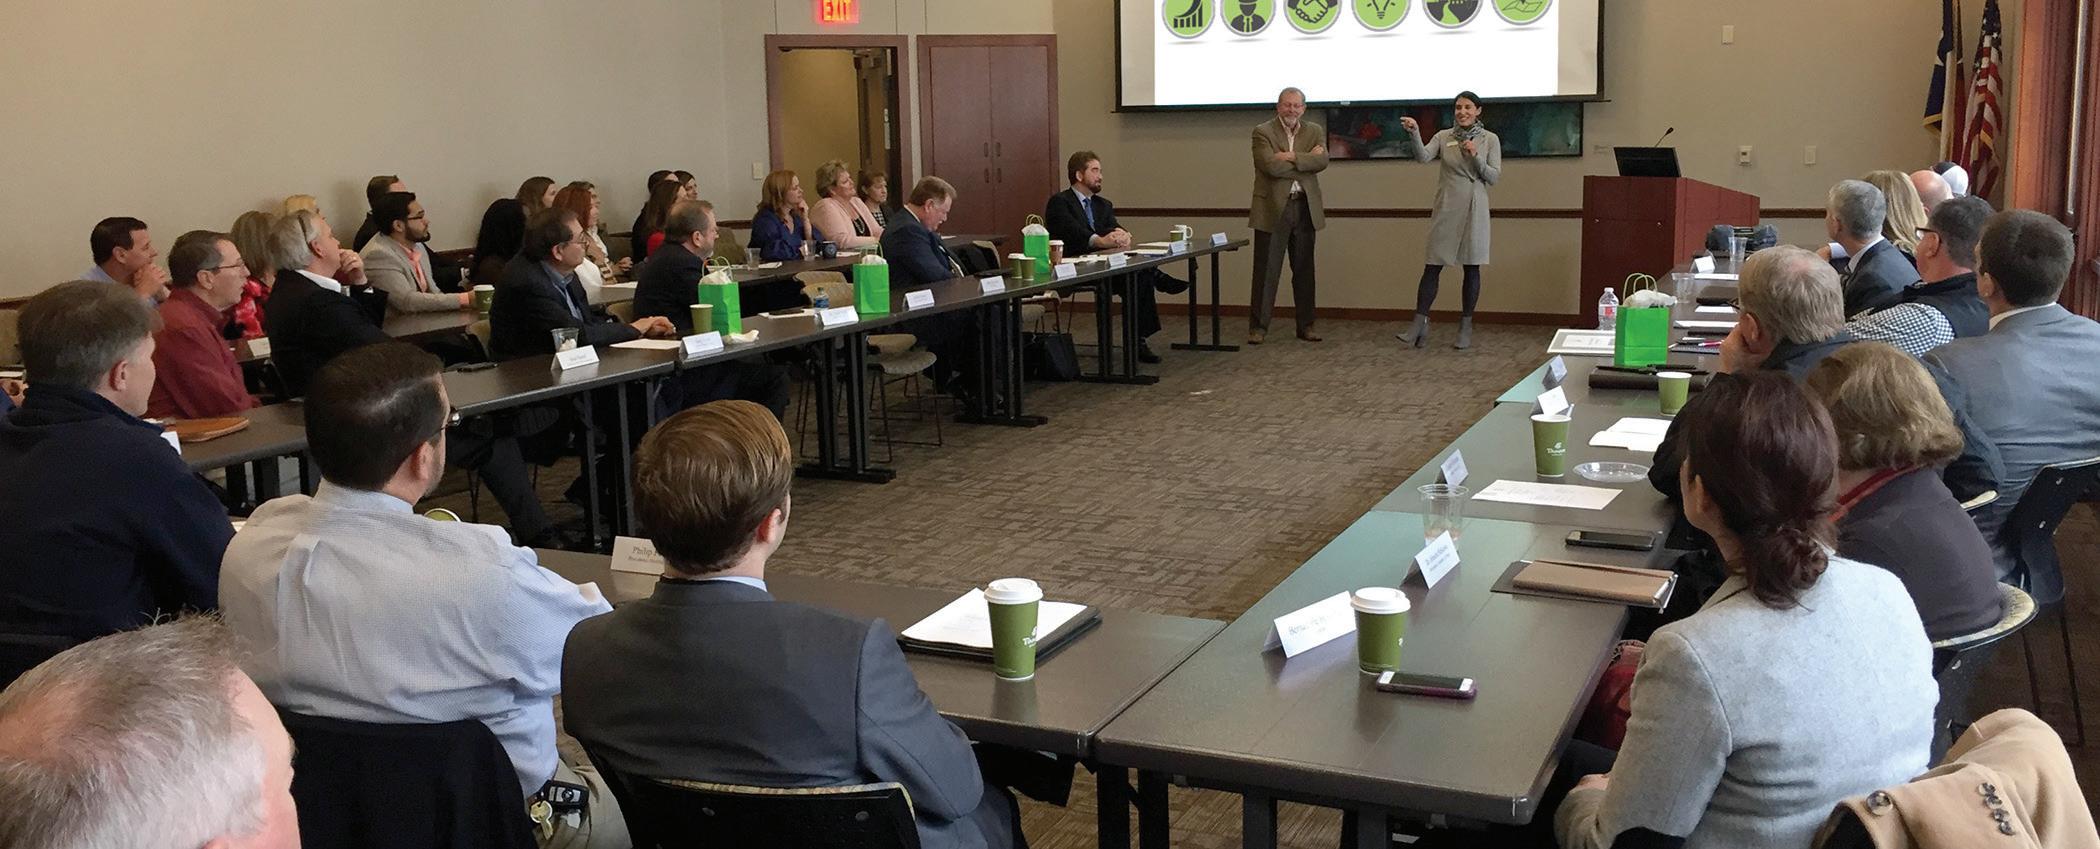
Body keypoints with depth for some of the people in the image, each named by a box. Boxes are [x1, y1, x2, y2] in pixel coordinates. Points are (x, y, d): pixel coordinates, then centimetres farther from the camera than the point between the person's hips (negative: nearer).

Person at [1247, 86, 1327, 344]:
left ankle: (1305, 325, 18)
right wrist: (1306, 160, -10)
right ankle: (1258, 327, 4)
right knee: (1266, 270, -1)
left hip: (1305, 208, 4)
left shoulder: (1315, 132, 10)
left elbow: (1322, 161, -8)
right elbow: (1271, 166, -17)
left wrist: (1292, 157, -17)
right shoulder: (1263, 132, -2)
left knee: (1304, 270, 10)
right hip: (1273, 209, -4)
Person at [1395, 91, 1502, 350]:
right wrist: (1414, 134, -30)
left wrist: (1476, 157, -15)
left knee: (1471, 268, 4)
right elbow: (1422, 156, -13)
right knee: (1432, 267, -2)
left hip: (1474, 210, 0)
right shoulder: (1443, 137, 4)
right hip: (1446, 209, 1)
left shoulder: (1490, 139, 3)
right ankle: (1419, 324, 0)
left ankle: (1466, 327, 12)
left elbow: (1495, 177, -1)